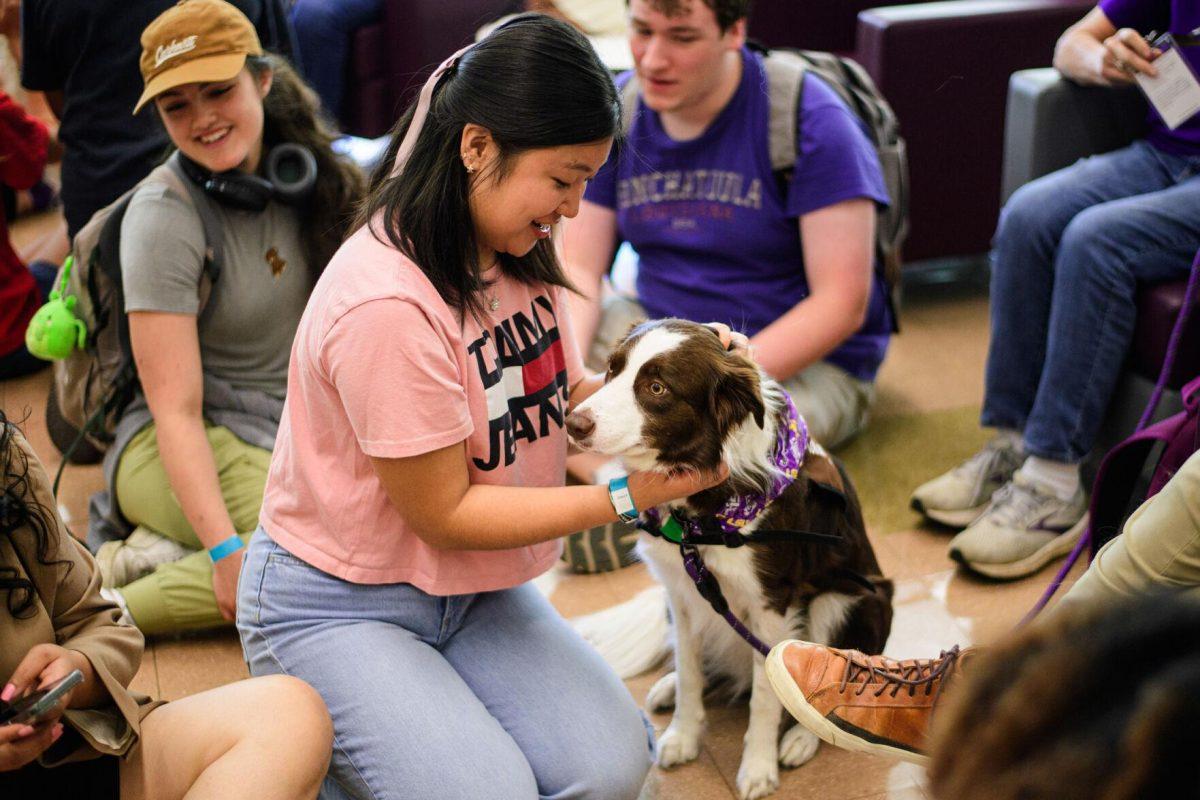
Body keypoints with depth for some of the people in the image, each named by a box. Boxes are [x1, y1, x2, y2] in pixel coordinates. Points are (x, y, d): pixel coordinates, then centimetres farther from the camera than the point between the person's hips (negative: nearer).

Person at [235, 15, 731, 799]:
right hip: (338, 605, -7)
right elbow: (444, 513, -21)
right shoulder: (386, 303, -29)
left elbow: (566, 396, 6)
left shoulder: (521, 250, -3)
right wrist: (626, 497, -22)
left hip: (471, 588, 7)